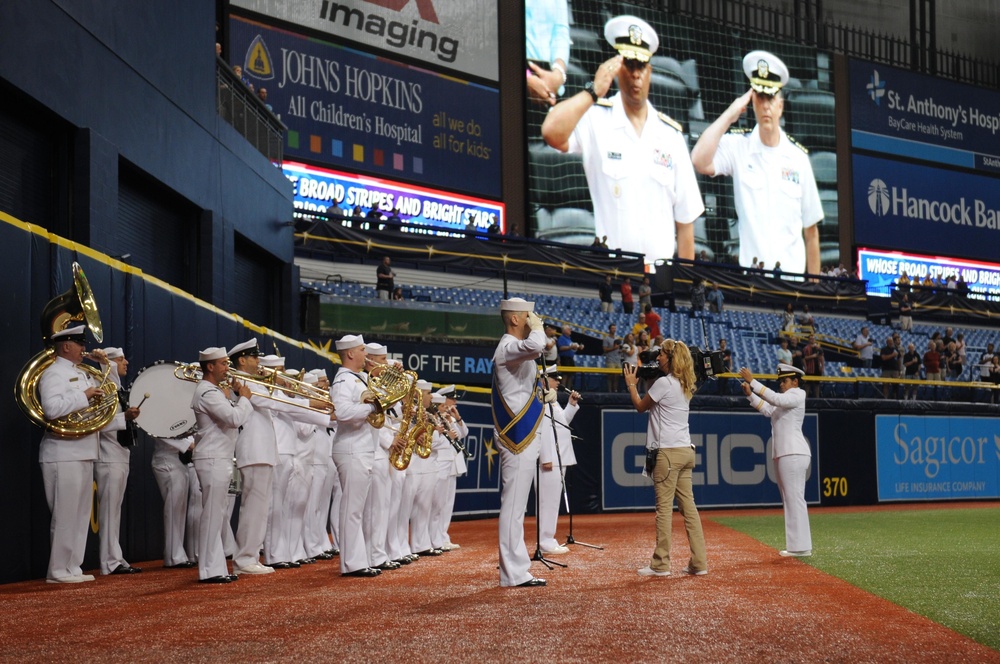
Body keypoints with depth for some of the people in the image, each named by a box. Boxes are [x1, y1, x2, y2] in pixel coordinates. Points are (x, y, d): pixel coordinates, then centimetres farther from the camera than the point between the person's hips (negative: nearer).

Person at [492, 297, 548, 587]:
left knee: (515, 506, 12)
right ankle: (513, 573, -5)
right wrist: (537, 326, -16)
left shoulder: (513, 349, 19)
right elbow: (535, 346, -36)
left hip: (521, 440, 11)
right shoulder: (507, 347, -14)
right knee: (513, 505, -7)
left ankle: (516, 569, 18)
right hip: (517, 442, -11)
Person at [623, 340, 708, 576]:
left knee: (664, 507, -4)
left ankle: (660, 564, -1)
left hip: (668, 452, -8)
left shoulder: (663, 383, -10)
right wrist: (649, 383, 24)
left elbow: (640, 406, 1)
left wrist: (631, 384, 14)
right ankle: (699, 563, 8)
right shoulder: (685, 385, 14)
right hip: (686, 450, 8)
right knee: (688, 506, 8)